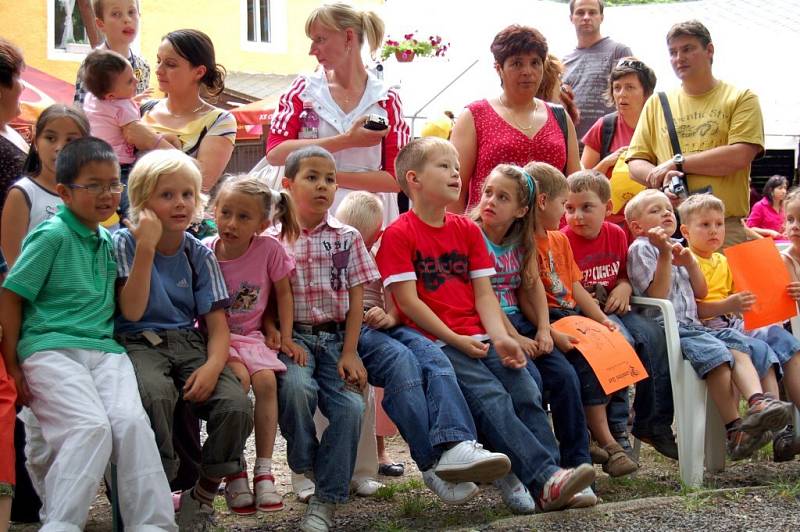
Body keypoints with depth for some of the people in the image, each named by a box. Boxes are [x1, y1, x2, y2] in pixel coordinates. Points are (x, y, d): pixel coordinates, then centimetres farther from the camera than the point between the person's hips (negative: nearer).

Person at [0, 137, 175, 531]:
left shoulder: (108, 240, 18)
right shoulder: (52, 236, -3)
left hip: (104, 350, 6)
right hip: (51, 350, -5)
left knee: (132, 422, -19)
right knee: (92, 427, -27)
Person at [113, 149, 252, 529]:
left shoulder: (199, 254, 8)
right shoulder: (125, 243, -1)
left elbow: (217, 324, 3)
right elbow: (132, 311, -13)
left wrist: (213, 365, -18)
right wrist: (147, 246, -17)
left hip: (189, 342, 4)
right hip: (140, 343, -3)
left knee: (236, 405, -23)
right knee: (155, 393, -38)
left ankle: (202, 495, 1)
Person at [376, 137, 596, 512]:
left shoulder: (468, 230, 17)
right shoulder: (399, 234, -2)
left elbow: (484, 293, 10)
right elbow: (408, 301, -8)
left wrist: (500, 337, -8)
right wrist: (454, 339, -13)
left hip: (479, 338, 6)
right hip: (436, 344, -6)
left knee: (527, 393, -14)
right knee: (490, 396, -25)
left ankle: (552, 482, -17)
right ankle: (544, 480, -32)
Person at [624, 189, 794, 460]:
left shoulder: (677, 248, 25)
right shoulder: (641, 248, 1)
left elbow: (701, 293, 21)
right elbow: (657, 295, -10)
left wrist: (689, 262, 6)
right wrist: (664, 255, -14)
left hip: (691, 325, 8)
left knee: (736, 341, -18)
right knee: (715, 352, -30)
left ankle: (757, 400, -39)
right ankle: (735, 430, -34)